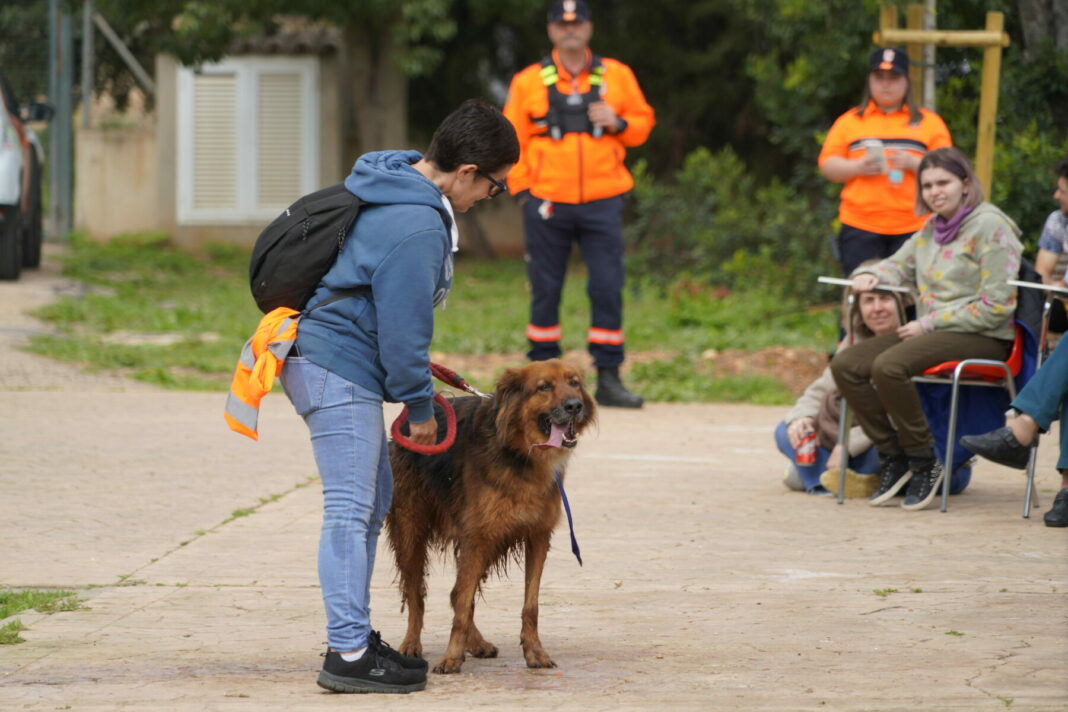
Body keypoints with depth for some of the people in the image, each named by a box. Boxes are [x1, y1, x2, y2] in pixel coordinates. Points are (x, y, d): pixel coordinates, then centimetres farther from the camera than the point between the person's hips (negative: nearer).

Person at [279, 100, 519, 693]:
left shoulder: (396, 188, 11)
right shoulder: (417, 227, -23)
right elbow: (403, 326, -20)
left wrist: (413, 379, 27)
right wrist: (420, 406, -7)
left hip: (332, 361, 11)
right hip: (339, 371, -11)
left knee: (374, 499, 17)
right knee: (351, 510, -11)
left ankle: (358, 635, 24)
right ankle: (348, 656, -12)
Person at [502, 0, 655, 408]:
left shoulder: (617, 76, 8)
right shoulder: (528, 82, 4)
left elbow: (643, 123, 15)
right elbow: (511, 141, 5)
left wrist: (619, 123, -7)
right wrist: (523, 189, -4)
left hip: (602, 204, 1)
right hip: (547, 205, -1)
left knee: (608, 289, -5)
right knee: (545, 290, 4)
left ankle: (608, 378, 0)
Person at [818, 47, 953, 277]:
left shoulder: (929, 122, 12)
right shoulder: (850, 121, 15)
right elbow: (827, 165, 9)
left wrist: (913, 163, -12)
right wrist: (858, 167, -9)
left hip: (913, 228, -1)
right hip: (860, 226, 1)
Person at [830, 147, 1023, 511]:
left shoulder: (990, 227, -9)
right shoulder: (931, 229, 16)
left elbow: (996, 306, -15)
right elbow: (898, 265, 31)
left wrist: (930, 324, -15)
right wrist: (870, 276, 5)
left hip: (983, 339, -8)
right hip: (930, 332, 8)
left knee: (888, 366, -32)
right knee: (845, 365, -10)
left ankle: (925, 462, -17)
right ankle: (892, 457, -2)